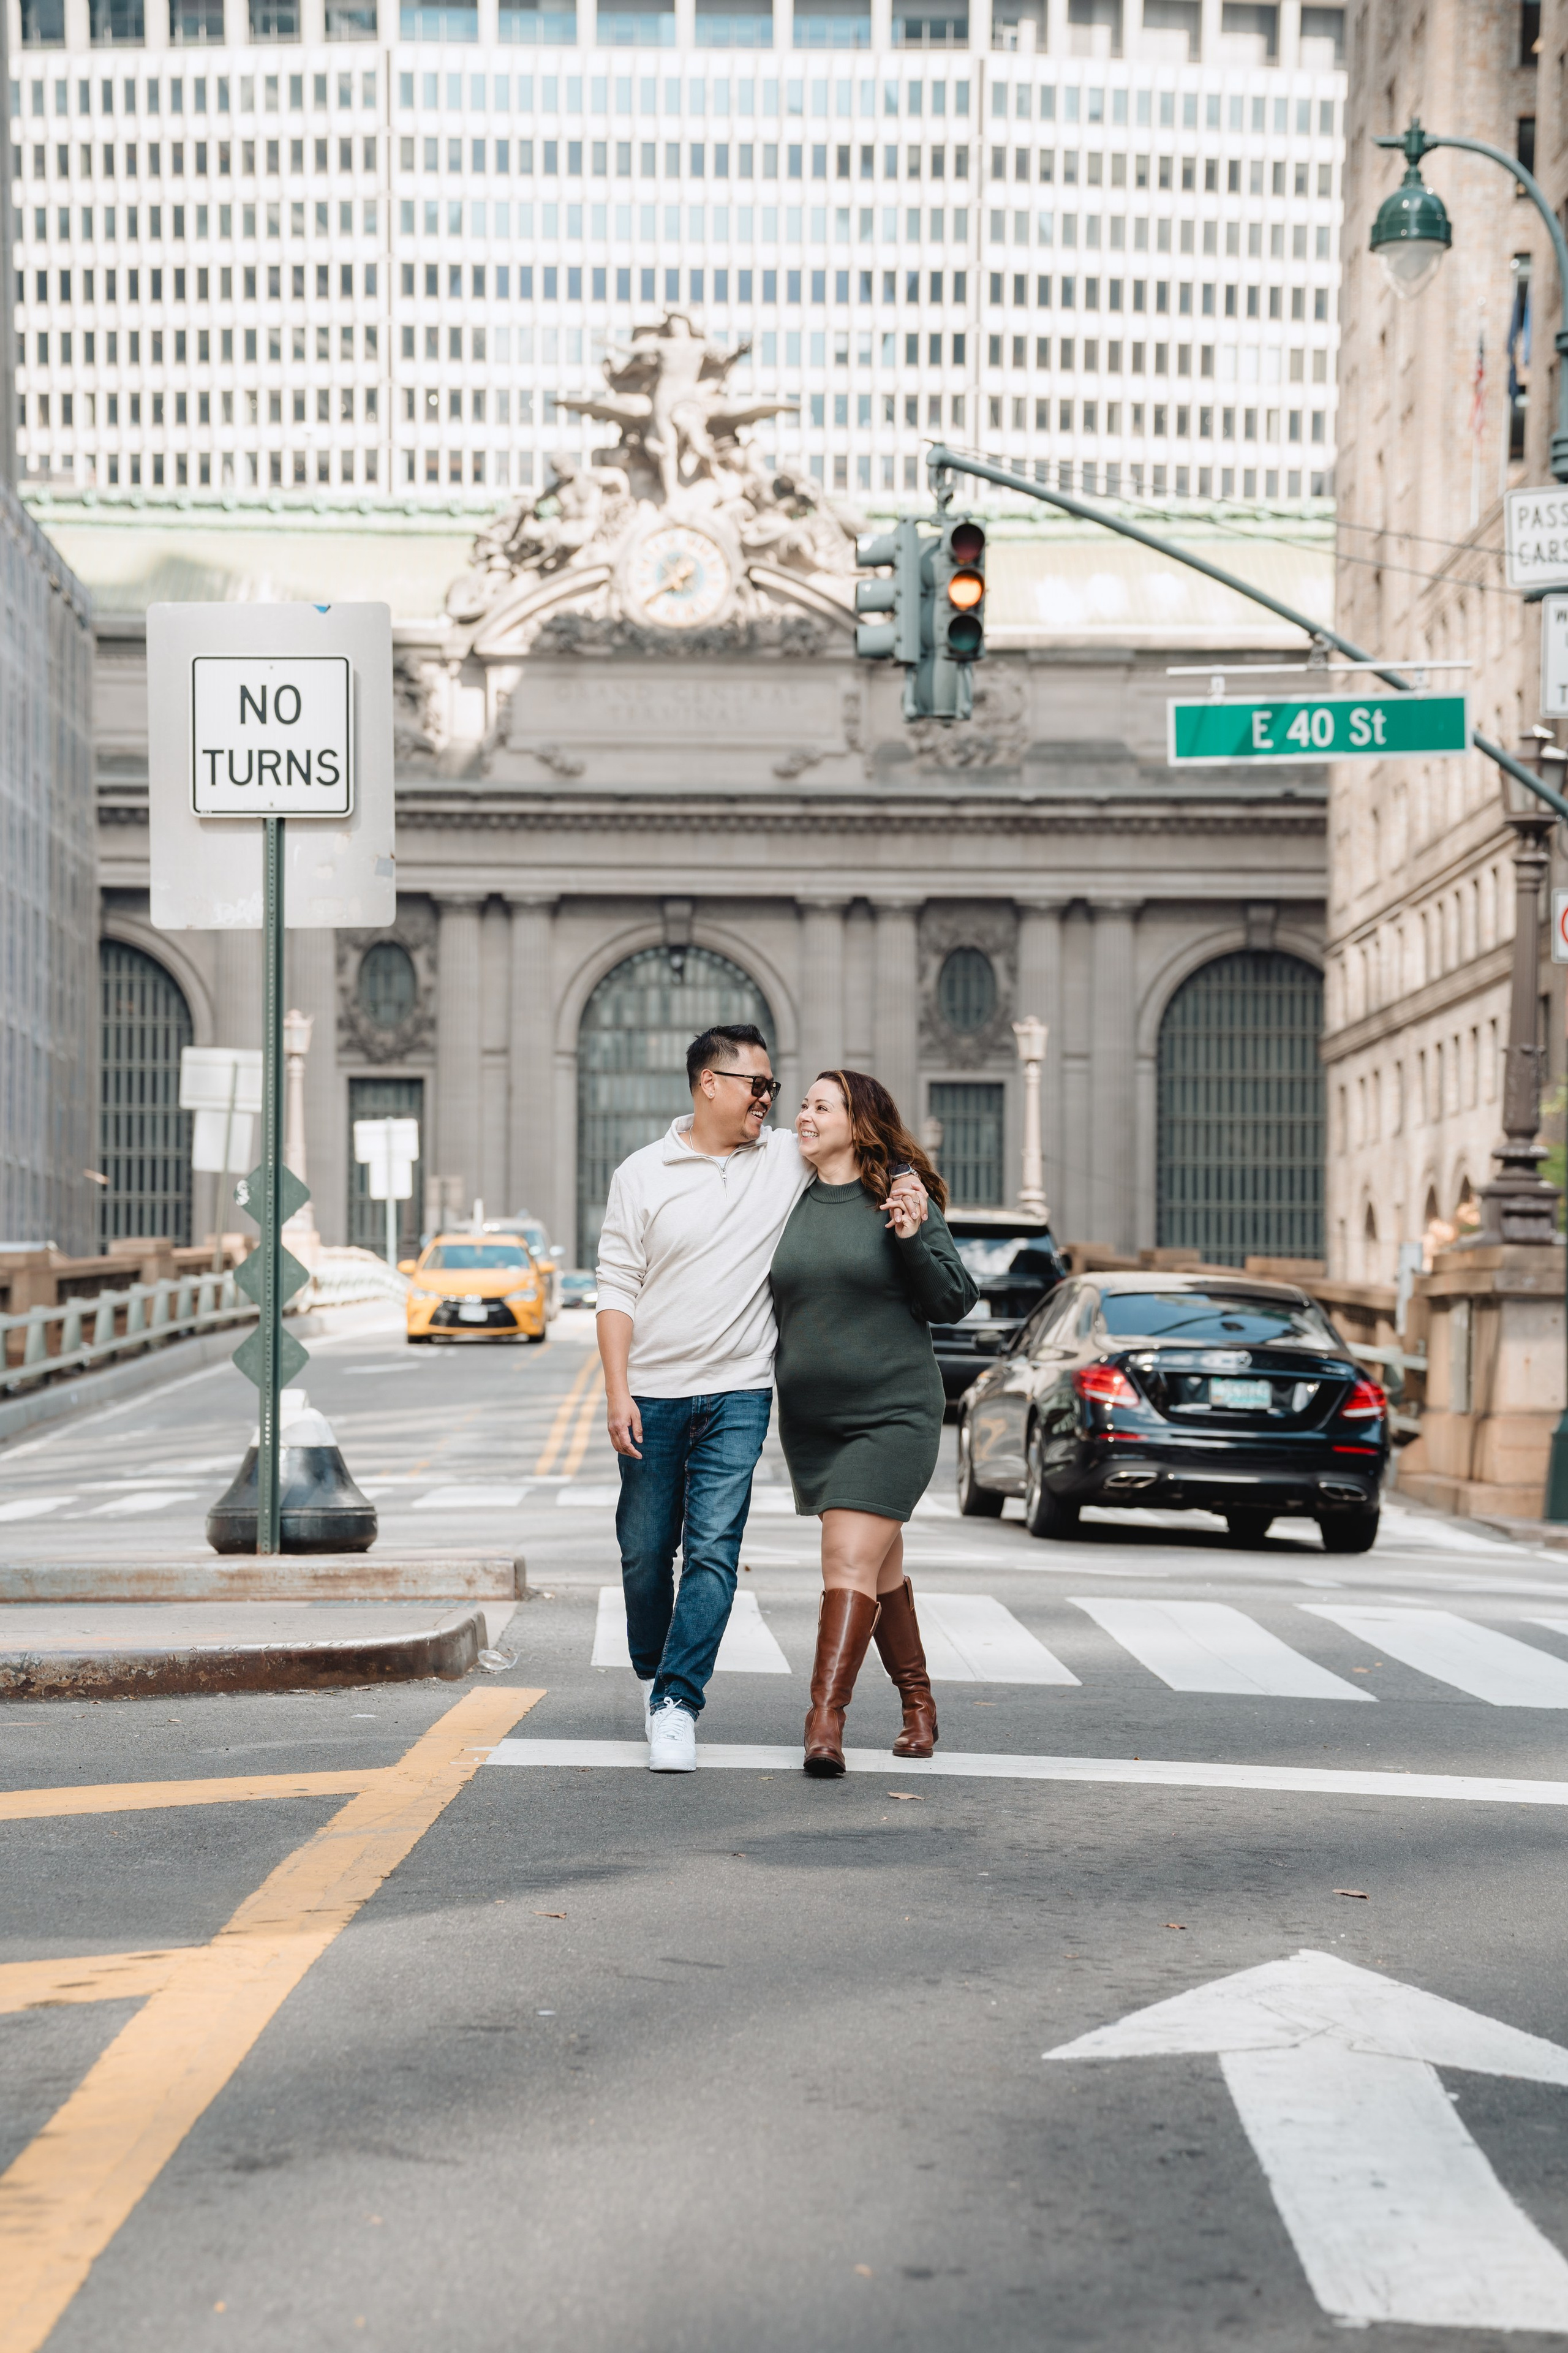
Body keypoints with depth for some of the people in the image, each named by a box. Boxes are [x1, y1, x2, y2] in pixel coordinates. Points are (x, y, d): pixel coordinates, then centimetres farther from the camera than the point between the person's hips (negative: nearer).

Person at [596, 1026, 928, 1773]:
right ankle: (651, 1673, 33)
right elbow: (617, 1289, 0)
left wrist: (906, 1180, -5)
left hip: (738, 1396, 0)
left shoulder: (788, 1160, 5)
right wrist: (617, 1392, -9)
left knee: (713, 1550, -10)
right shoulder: (641, 1175, 1)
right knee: (645, 1550, 9)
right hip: (653, 1395, 0)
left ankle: (677, 1702, -10)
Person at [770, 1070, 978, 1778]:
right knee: (879, 1565, 16)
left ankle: (825, 1720, -19)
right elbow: (766, 1300, 18)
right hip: (810, 1419, 5)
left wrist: (913, 1242, -18)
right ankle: (917, 1704, 29)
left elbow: (956, 1301, -4)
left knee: (850, 1559, -16)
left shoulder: (900, 1201, -6)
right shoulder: (787, 1204, 5)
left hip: (893, 1413, -5)